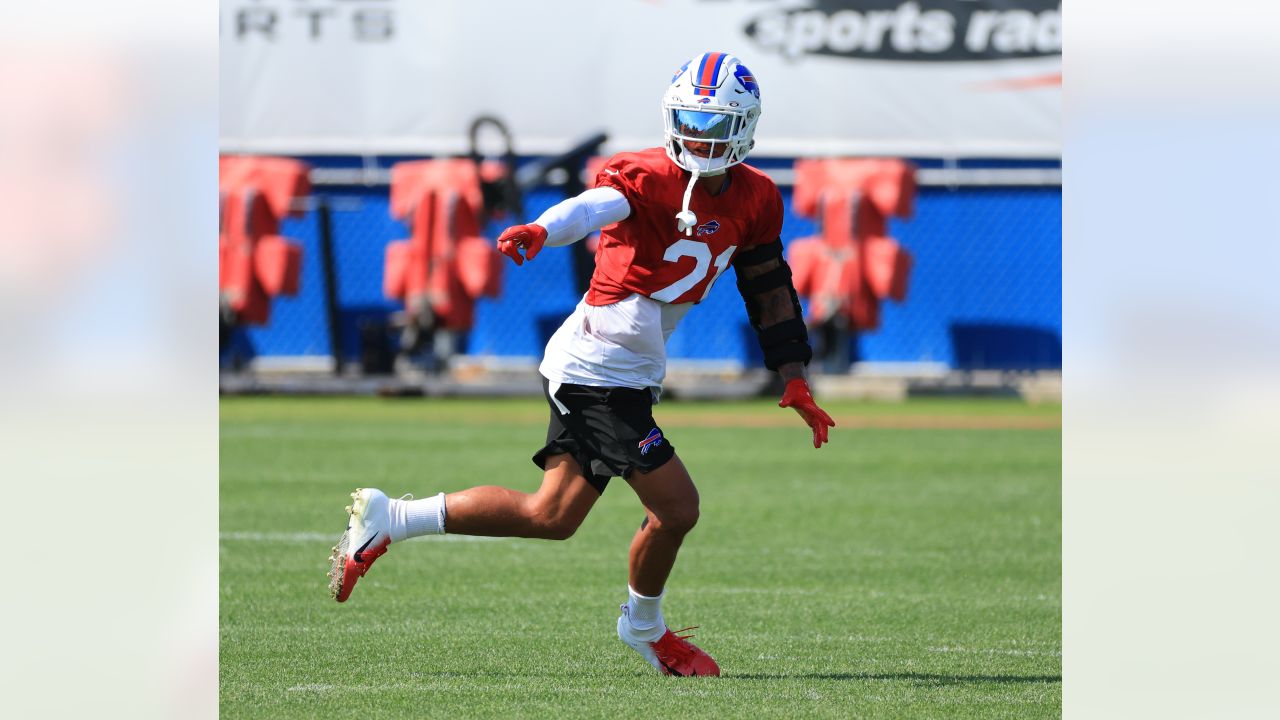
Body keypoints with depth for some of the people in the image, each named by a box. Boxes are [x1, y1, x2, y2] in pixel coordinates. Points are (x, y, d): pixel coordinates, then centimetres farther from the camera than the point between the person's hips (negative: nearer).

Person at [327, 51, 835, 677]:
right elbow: (595, 207, -36)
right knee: (676, 507, -7)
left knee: (553, 517, 9)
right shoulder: (650, 178, -15)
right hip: (597, 372, -8)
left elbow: (771, 293, 19)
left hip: (628, 377, 8)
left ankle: (390, 519, 15)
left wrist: (794, 382, 14)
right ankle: (644, 630, 18)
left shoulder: (754, 200, 8)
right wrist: (540, 231, -57)